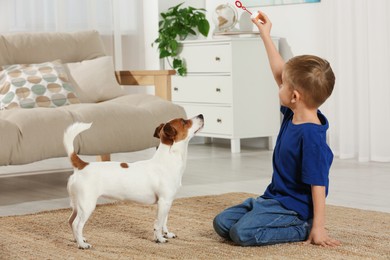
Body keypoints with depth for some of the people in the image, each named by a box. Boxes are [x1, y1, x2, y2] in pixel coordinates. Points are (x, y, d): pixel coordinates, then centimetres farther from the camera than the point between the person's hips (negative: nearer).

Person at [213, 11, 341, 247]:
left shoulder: (311, 137, -24)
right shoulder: (293, 115, 2)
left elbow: (318, 185, -23)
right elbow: (279, 72, 13)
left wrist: (318, 228, -23)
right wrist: (266, 35, 17)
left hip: (295, 208, -10)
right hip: (273, 198, 10)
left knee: (242, 233, -27)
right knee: (222, 223, 7)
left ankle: (302, 230, -9)